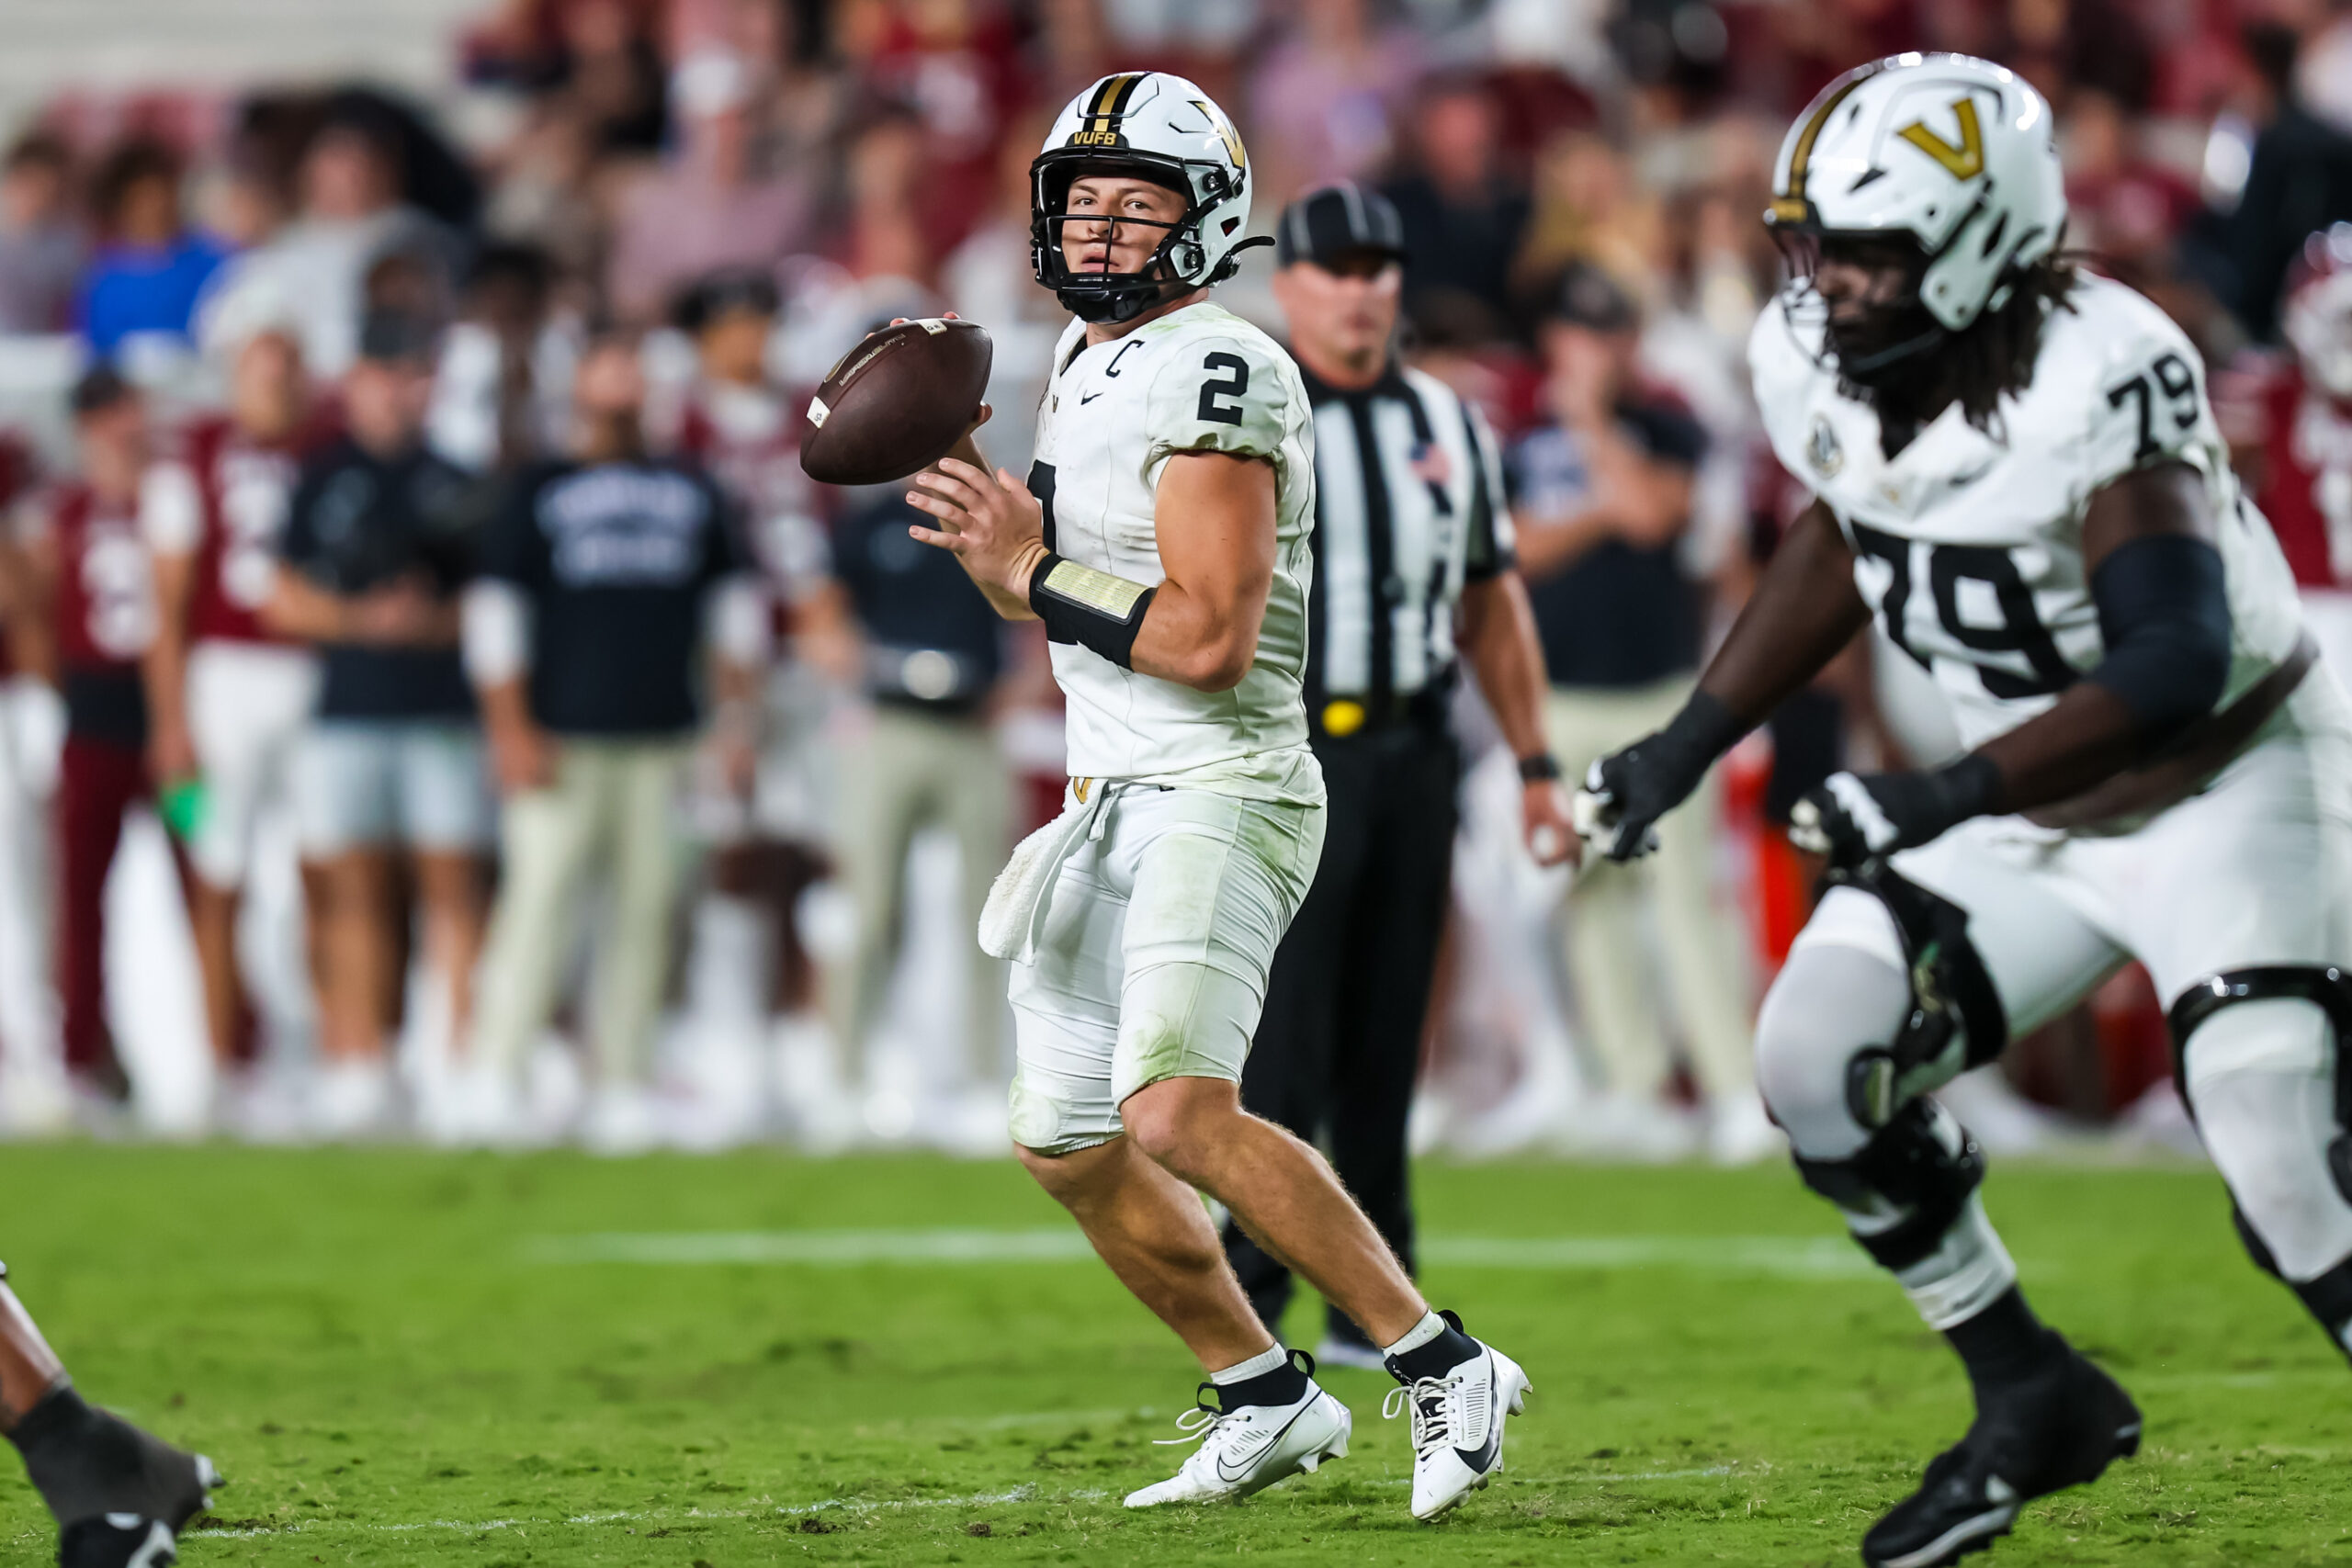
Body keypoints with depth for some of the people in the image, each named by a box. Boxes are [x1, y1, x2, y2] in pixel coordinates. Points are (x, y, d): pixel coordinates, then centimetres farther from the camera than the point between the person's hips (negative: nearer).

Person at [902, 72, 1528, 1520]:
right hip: (1111, 802, 10)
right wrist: (1004, 538, 5)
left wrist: (1030, 572, -16)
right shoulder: (1089, 363, 15)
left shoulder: (1217, 377, -15)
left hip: (1219, 791, -10)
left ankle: (1441, 1370, -17)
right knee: (1071, 1152, 13)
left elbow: (1208, 637, -22)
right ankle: (1266, 1400, 28)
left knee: (1176, 1113, -25)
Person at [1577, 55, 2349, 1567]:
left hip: (2230, 784, -7)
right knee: (1821, 1058, -4)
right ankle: (2037, 1401, 13)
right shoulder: (1818, 367, -8)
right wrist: (1693, 740, 11)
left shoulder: (2100, 377, -30)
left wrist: (1950, 799, -39)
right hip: (2038, 803, 7)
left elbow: (2176, 662, -34)